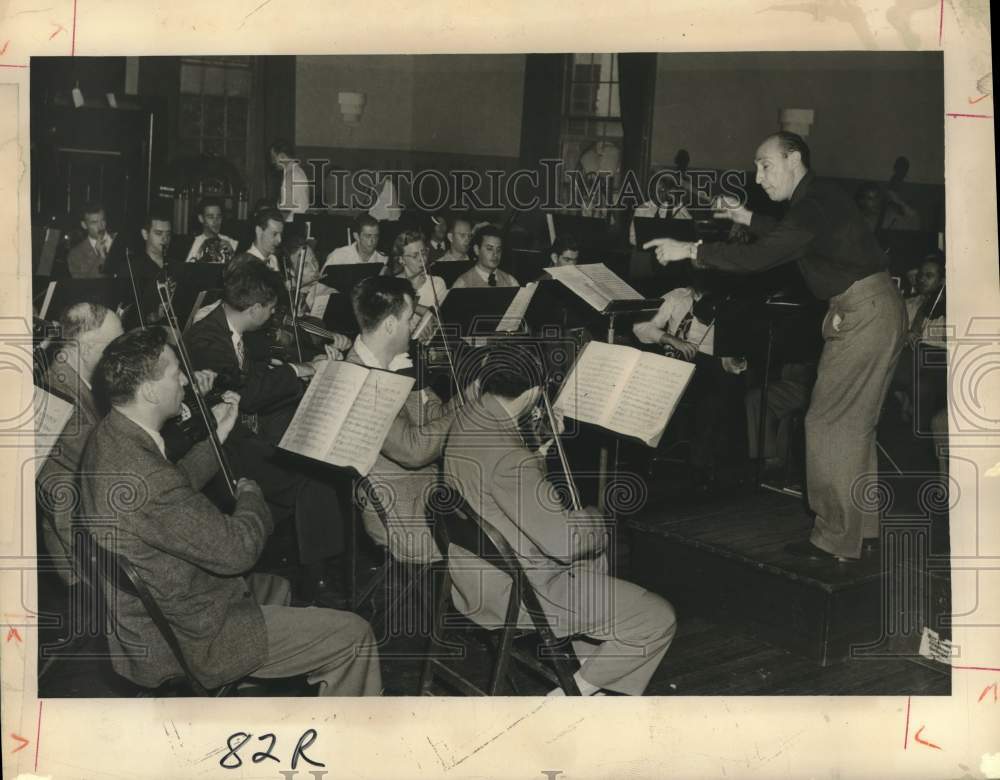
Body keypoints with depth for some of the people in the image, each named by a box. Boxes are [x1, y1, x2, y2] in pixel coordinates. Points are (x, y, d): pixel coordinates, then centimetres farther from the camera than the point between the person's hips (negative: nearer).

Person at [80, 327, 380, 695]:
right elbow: (237, 550, -26)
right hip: (180, 643, -11)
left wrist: (216, 437, 8)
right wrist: (250, 495, -7)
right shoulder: (145, 478, -35)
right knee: (353, 636, -7)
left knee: (278, 588, 34)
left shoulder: (108, 438, -3)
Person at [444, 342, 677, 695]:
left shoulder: (469, 418, -1)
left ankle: (579, 652, 32)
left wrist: (541, 444, 7)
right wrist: (596, 520, -8)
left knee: (594, 557, 34)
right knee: (658, 619, -7)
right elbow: (566, 541, -27)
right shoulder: (507, 456, -32)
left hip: (476, 571, 10)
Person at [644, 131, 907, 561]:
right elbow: (788, 236, 32)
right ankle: (859, 522, 27)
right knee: (854, 421, 17)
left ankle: (837, 538, -1)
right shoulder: (818, 198, 13)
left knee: (829, 423, -6)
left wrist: (690, 250, -24)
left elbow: (761, 256, -28)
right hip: (873, 311, 11)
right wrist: (747, 218, 24)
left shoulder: (815, 203, -19)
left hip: (865, 312, -11)